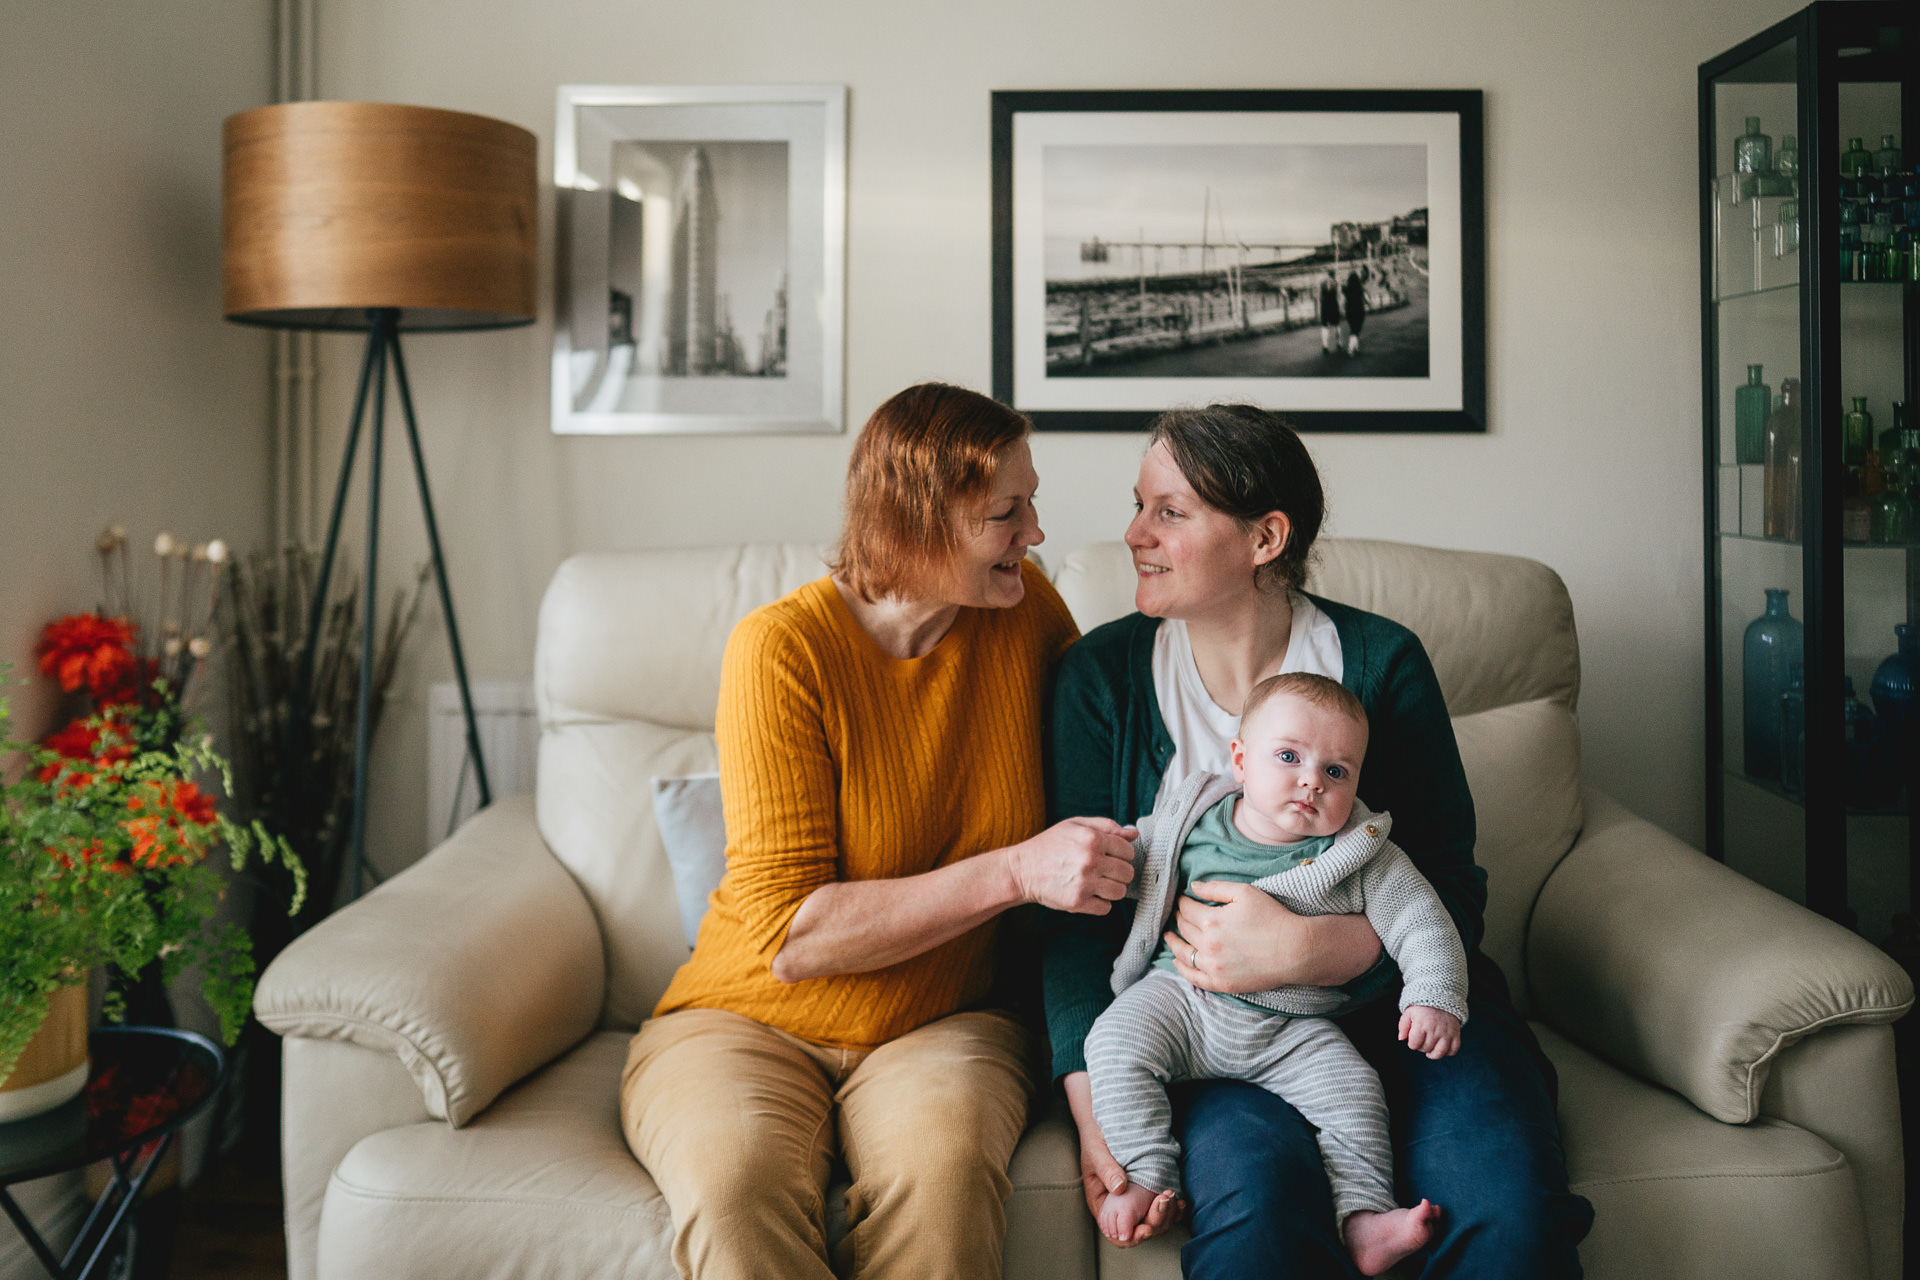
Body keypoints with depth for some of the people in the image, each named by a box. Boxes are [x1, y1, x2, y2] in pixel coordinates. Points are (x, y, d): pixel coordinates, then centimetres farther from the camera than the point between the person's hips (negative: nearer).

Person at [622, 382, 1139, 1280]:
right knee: (736, 1184, -37)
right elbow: (791, 936, -19)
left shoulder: (1022, 607, -2)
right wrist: (1015, 871, -24)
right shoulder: (783, 649, -16)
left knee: (941, 1164, -32)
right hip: (748, 1024, -3)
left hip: (942, 1027, 4)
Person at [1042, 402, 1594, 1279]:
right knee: (1256, 1193, -32)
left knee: (1512, 1205, -26)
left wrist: (1307, 950, -24)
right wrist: (1093, 1106, -15)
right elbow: (1078, 906, -2)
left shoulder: (1381, 663, 0)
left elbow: (1452, 894, -5)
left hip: (1387, 1001, 1)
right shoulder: (1101, 674, 2)